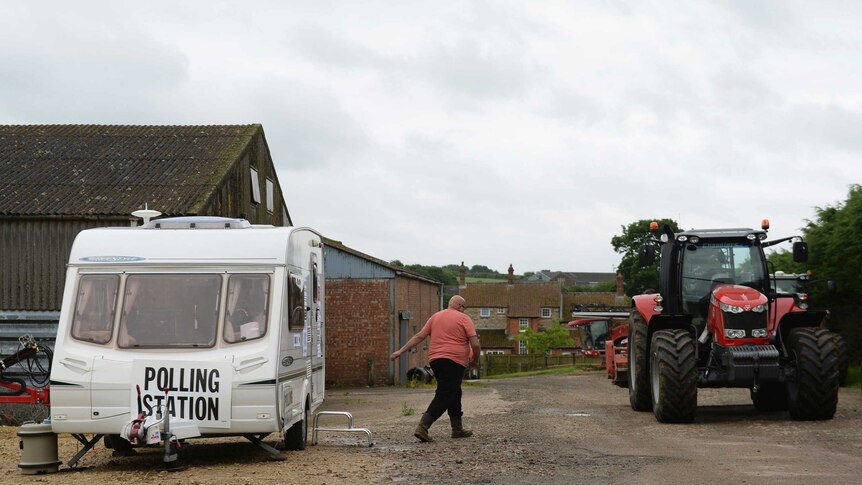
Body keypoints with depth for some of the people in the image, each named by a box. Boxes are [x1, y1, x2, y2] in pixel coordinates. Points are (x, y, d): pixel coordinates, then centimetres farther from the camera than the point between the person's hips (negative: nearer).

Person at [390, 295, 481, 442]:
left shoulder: (435, 317, 14)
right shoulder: (464, 319, -1)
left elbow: (419, 336, 8)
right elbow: (475, 344, -7)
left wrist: (401, 351, 10)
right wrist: (475, 361, 9)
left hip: (435, 359, 7)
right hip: (454, 362, -7)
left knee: (453, 393, 19)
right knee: (444, 396, -9)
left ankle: (457, 429, 24)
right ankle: (422, 428, -20)